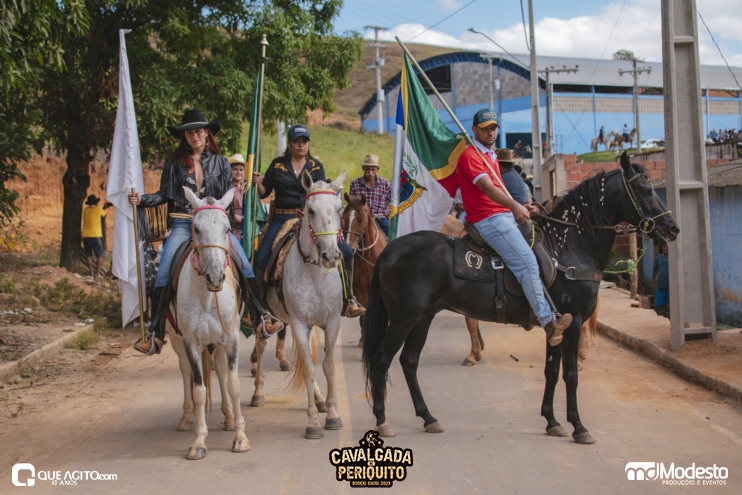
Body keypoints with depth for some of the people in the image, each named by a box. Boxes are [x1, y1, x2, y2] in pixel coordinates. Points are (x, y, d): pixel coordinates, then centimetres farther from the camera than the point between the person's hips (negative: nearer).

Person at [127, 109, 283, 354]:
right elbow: (164, 194, 10)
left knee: (245, 265, -13)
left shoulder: (221, 163, 9)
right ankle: (156, 332, -5)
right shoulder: (174, 162, 8)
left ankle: (259, 317, -2)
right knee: (163, 274, -12)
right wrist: (141, 199, -7)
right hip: (183, 224, 0)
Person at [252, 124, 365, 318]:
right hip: (281, 218, 0)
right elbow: (264, 192, 9)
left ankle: (349, 299, 6)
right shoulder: (277, 165, 6)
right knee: (260, 259, -13)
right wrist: (258, 183, -13)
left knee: (345, 252, -10)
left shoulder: (316, 166, 7)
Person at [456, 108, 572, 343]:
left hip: (504, 215, 11)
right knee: (527, 264, -21)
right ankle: (548, 322, -22)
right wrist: (515, 206, -39)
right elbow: (487, 187, -25)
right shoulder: (470, 156, -9)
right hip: (488, 219, -10)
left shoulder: (490, 156, 23)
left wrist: (521, 206, 8)